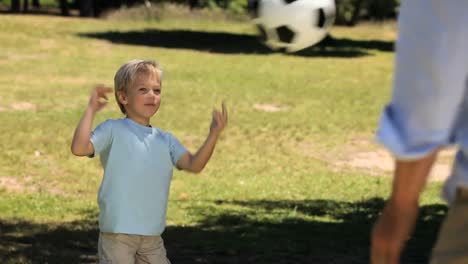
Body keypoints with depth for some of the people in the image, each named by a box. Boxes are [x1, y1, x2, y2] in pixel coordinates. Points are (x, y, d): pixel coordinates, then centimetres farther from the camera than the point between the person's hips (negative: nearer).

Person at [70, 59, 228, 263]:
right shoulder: (113, 131, -5)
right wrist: (91, 110, -20)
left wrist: (213, 135, -12)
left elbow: (193, 164, 0)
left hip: (152, 235, 6)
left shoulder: (165, 140, 11)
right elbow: (79, 148, -19)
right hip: (117, 233, -6)